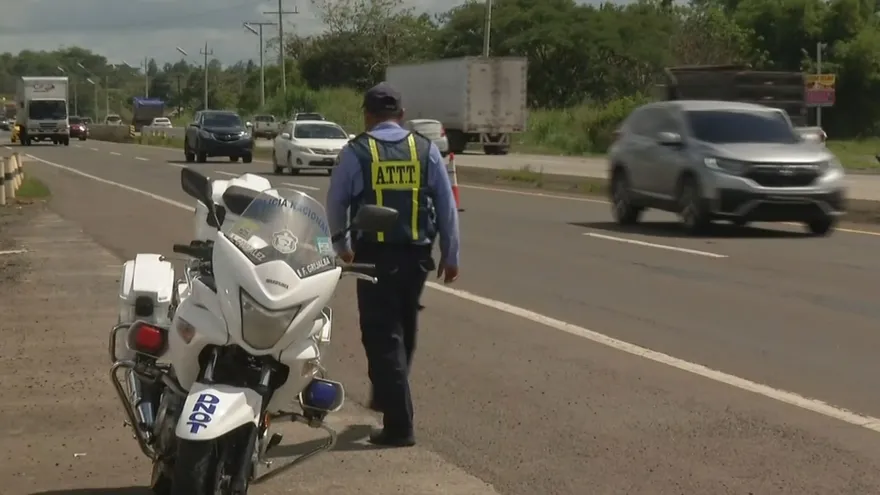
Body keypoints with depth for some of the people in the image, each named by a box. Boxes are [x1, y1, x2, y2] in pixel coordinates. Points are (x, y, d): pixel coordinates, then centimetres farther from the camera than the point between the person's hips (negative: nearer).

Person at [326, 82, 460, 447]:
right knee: (404, 330, 22)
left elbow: (336, 204, 6)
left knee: (383, 335, 0)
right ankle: (386, 397, 38)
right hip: (416, 254, 3)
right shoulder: (426, 149, 3)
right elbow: (447, 205, 5)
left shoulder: (355, 152, -3)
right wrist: (450, 255, 13)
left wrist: (342, 246, 23)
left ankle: (399, 424, -4)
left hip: (375, 255, -3)